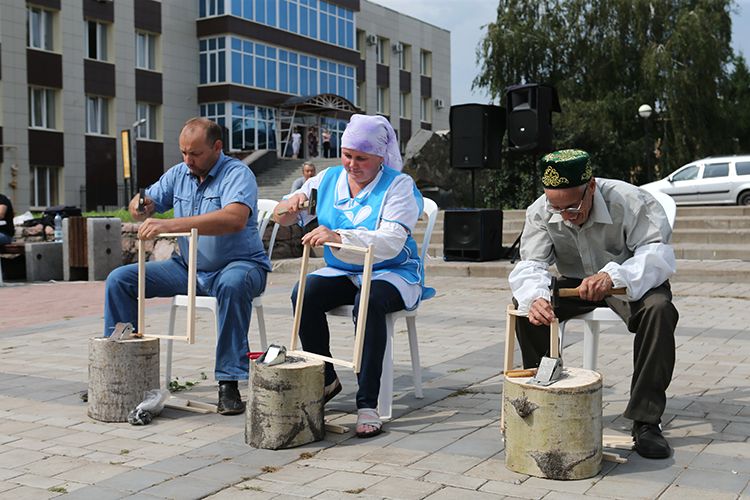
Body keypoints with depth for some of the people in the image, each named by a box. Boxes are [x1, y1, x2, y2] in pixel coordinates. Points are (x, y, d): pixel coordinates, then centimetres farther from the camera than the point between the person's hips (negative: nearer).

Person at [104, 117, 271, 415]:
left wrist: (170, 225, -40)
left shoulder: (237, 174, -14)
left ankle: (229, 382, -34)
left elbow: (235, 219, -34)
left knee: (233, 284, -41)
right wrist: (140, 206, -13)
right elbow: (149, 205, 15)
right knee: (120, 279, -5)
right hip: (188, 267, 6)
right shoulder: (178, 174, 8)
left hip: (238, 264, -6)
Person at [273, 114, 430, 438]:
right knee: (303, 295, -25)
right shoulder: (327, 180, 6)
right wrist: (292, 204, -16)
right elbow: (280, 218, 9)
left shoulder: (399, 186, -10)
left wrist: (338, 237, -38)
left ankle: (367, 404, -31)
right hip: (341, 274, 5)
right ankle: (326, 380, -4)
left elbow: (391, 243, -25)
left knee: (369, 301, -37)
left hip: (393, 274, -4)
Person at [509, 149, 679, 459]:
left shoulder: (631, 202, -24)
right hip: (575, 285, 3)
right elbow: (530, 264, -23)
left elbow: (659, 254, -33)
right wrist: (535, 297, -48)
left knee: (659, 309, -35)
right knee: (524, 304, -23)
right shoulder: (540, 213, -14)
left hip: (632, 284, -2)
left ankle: (645, 420, -25)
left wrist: (613, 276, -53)